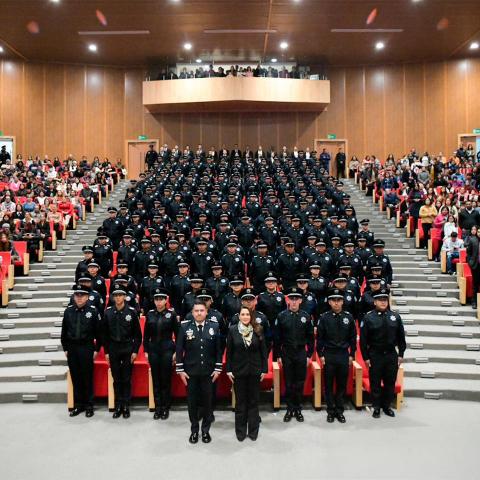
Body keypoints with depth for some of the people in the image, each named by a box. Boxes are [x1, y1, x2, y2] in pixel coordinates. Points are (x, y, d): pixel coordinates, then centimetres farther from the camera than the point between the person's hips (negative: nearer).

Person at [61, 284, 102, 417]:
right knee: (75, 378, 10)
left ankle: (89, 406, 14)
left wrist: (96, 349, -4)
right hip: (72, 349, 3)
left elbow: (98, 331, -3)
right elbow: (64, 331, 9)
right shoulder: (68, 311, 4)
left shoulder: (93, 311, -5)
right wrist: (65, 348, 7)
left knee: (88, 378, 3)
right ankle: (78, 405, 22)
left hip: (87, 348, -3)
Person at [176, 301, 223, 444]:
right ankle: (194, 430, 24)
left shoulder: (214, 326, -1)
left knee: (207, 401, 9)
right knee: (192, 401, 9)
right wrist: (180, 370, -5)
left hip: (208, 372, 0)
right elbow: (179, 349, -1)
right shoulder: (185, 327, -3)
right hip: (190, 371, 0)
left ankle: (205, 430, 24)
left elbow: (218, 349, 2)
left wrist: (218, 368, -2)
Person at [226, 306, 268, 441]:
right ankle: (240, 431, 21)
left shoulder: (258, 330, -3)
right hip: (238, 371, 0)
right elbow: (229, 351, -1)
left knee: (253, 401, 10)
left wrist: (264, 369, -2)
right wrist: (228, 370, -4)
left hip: (255, 371, 1)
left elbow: (263, 351, 0)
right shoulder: (232, 330, -4)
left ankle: (253, 431, 22)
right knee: (240, 402, 10)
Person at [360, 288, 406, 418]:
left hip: (391, 355, 3)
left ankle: (387, 406, 25)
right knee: (375, 383, 5)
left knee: (390, 382, 10)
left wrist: (401, 354, 5)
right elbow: (363, 340, -5)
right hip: (375, 356, -2)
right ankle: (376, 407, 18)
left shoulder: (395, 316, 2)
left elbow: (401, 337, 8)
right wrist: (366, 357, -7)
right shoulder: (368, 318, -6)